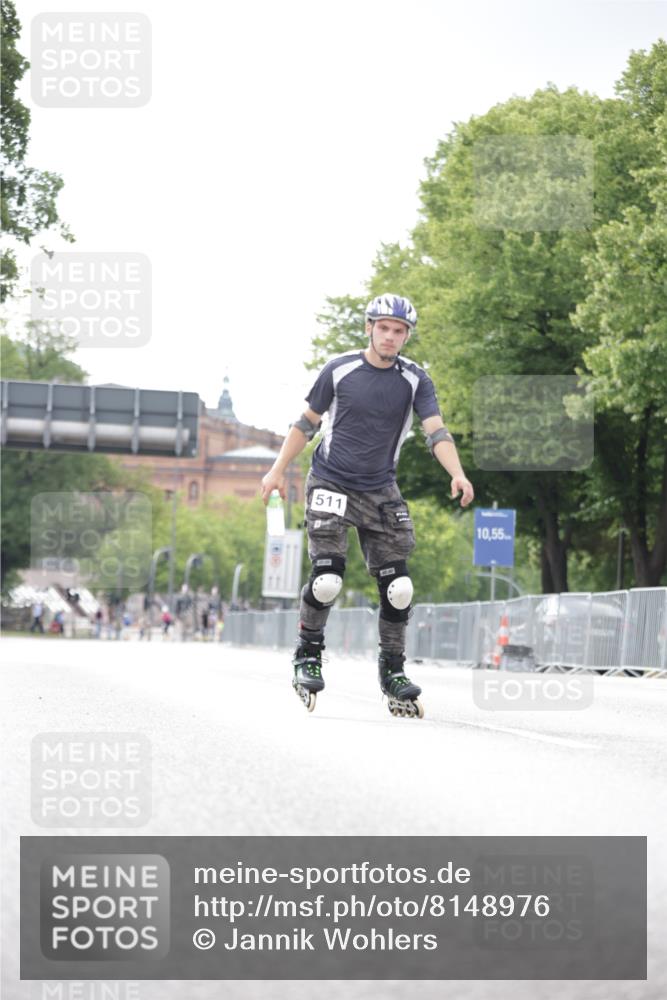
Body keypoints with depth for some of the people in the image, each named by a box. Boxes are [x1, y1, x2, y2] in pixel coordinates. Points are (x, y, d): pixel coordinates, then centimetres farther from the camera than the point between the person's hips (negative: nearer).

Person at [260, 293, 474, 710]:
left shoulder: (415, 380, -2)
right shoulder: (339, 370, -4)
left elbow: (436, 430, -13)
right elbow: (307, 423, 6)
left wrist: (458, 474, -29)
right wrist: (278, 470, 4)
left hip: (380, 493, 2)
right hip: (330, 484, -2)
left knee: (397, 586, -3)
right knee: (327, 579, -16)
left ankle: (393, 670, 10)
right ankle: (308, 656, 5)